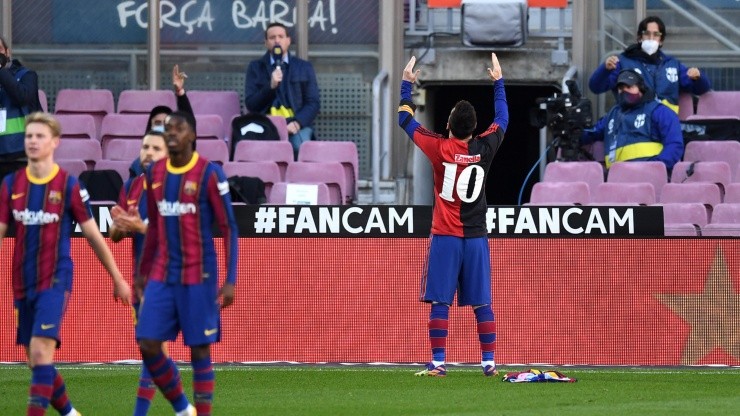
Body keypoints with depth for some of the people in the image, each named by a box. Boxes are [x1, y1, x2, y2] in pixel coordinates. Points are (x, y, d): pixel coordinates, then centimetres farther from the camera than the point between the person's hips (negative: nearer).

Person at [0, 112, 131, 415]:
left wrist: (118, 279, 6)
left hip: (55, 279, -5)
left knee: (41, 351, -20)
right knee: (36, 362, 9)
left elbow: (93, 236, 2)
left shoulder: (69, 186, -5)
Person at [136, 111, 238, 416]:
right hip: (162, 276, 5)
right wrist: (143, 272, 19)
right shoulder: (155, 173, 8)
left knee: (199, 348, -2)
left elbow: (228, 227, -7)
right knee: (148, 345, -2)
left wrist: (230, 280, -12)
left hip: (198, 275, -5)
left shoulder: (209, 174, -8)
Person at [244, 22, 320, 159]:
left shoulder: (304, 67, 15)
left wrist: (297, 123, -10)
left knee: (300, 146, -34)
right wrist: (271, 86, -10)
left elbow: (313, 103, 9)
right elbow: (250, 104, 7)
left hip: (296, 124, 1)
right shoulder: (256, 67, 14)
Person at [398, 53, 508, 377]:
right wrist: (498, 82, 30)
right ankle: (489, 362, 5)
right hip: (476, 238, 2)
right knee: (482, 304, 5)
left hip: (445, 237, -2)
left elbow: (406, 120, 5)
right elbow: (502, 119, 19)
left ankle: (438, 363, -7)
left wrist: (406, 84, 16)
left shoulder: (440, 148, -8)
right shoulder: (484, 148, -2)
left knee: (440, 302, -3)